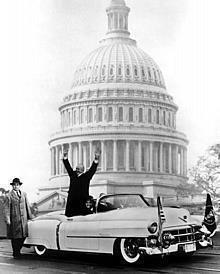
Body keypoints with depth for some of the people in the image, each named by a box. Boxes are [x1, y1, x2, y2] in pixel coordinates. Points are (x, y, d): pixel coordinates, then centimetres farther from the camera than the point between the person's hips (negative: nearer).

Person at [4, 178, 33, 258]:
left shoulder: (24, 194, 12)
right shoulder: (9, 196, -3)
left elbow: (27, 206, 15)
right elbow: (7, 208, -6)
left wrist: (29, 216, 13)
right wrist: (7, 219, -13)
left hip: (23, 219, 4)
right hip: (14, 220, -4)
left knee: (23, 236, 4)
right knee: (15, 237, 2)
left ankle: (18, 251, 22)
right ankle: (15, 253, 14)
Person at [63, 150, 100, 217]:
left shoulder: (86, 176, 4)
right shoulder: (72, 174, 12)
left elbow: (92, 169, -2)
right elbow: (68, 167, 17)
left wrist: (96, 160, -14)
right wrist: (65, 158, 12)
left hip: (82, 201, -3)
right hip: (71, 200, 3)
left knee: (81, 215, -3)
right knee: (69, 215, 1)